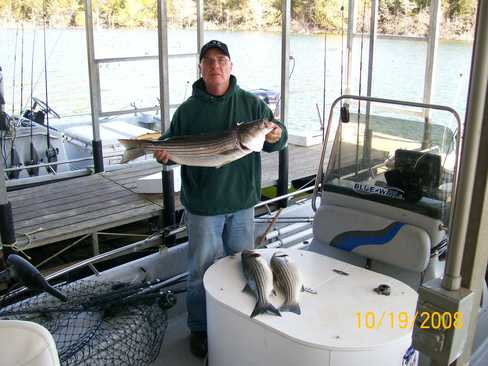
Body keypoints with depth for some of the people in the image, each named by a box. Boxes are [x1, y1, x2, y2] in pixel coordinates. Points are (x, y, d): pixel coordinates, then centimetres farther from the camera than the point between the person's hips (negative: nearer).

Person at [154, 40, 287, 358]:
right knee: (202, 269, 11)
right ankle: (199, 329, 30)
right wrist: (163, 153, -22)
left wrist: (277, 136, -23)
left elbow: (277, 137, 0)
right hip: (202, 204, -2)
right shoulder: (188, 109, -3)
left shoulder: (251, 103, 0)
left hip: (242, 201, 2)